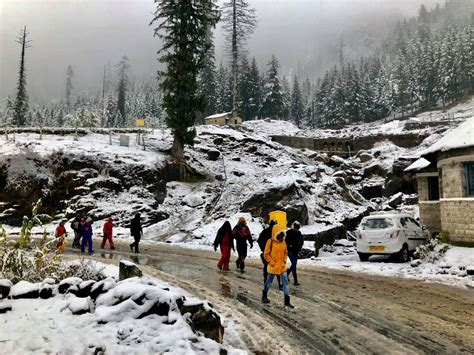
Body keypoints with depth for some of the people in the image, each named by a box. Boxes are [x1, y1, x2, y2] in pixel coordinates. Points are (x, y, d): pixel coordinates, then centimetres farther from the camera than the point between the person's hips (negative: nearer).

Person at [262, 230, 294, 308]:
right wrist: (271, 262, -12)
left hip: (282, 266, 4)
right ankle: (264, 296, 35)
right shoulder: (270, 242, -12)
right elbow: (266, 254, -9)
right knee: (269, 282, 12)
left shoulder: (283, 242, 4)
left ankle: (287, 301, 7)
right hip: (273, 266, -4)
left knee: (285, 282, 0)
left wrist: (284, 262, 4)